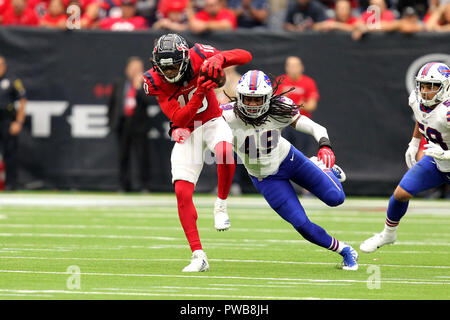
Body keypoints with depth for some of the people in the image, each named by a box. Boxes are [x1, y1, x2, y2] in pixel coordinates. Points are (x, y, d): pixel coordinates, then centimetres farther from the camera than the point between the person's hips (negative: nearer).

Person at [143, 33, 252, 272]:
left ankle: (221, 206, -10)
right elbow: (179, 119, -23)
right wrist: (198, 94, -39)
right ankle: (198, 256, -6)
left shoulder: (198, 57, -18)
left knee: (224, 151, -37)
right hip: (186, 133, 1)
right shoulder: (156, 82, -17)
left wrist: (219, 58, -39)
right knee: (182, 192, -12)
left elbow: (245, 56, -20)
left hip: (212, 122, -1)